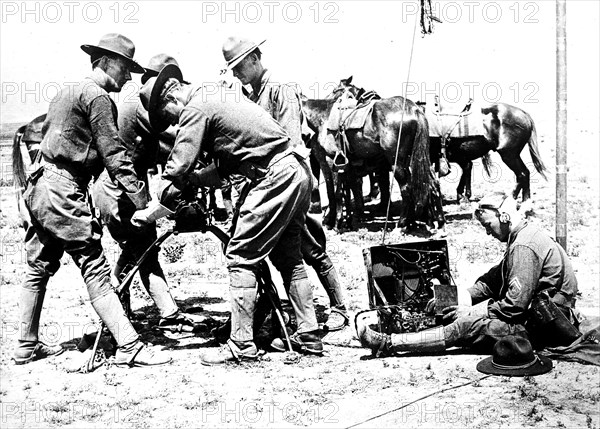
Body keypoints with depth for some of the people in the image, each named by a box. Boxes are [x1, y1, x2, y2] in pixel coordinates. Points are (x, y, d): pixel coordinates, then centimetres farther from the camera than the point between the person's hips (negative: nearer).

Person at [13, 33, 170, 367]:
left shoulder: (68, 92, 20)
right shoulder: (97, 97, -9)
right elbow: (114, 154, -15)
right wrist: (143, 202, -18)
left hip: (40, 186, 10)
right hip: (65, 192, -10)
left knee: (39, 268, 16)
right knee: (96, 270, -11)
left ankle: (28, 345, 24)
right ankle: (129, 347, -11)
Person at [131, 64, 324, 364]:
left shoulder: (195, 109, -9)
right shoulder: (214, 96, 20)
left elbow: (178, 170, -10)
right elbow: (225, 165, 23)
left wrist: (150, 213, 1)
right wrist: (193, 178, 16)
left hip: (274, 178, -10)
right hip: (298, 170, 10)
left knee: (240, 258, -3)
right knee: (287, 256, 18)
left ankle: (241, 345, -1)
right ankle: (309, 336, 22)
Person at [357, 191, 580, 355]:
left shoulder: (524, 248, -20)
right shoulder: (525, 236, 15)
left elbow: (514, 305, -23)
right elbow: (494, 279, 16)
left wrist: (471, 312, -13)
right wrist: (463, 300, 3)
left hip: (543, 329, -10)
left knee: (468, 325, -18)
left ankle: (387, 343, -18)